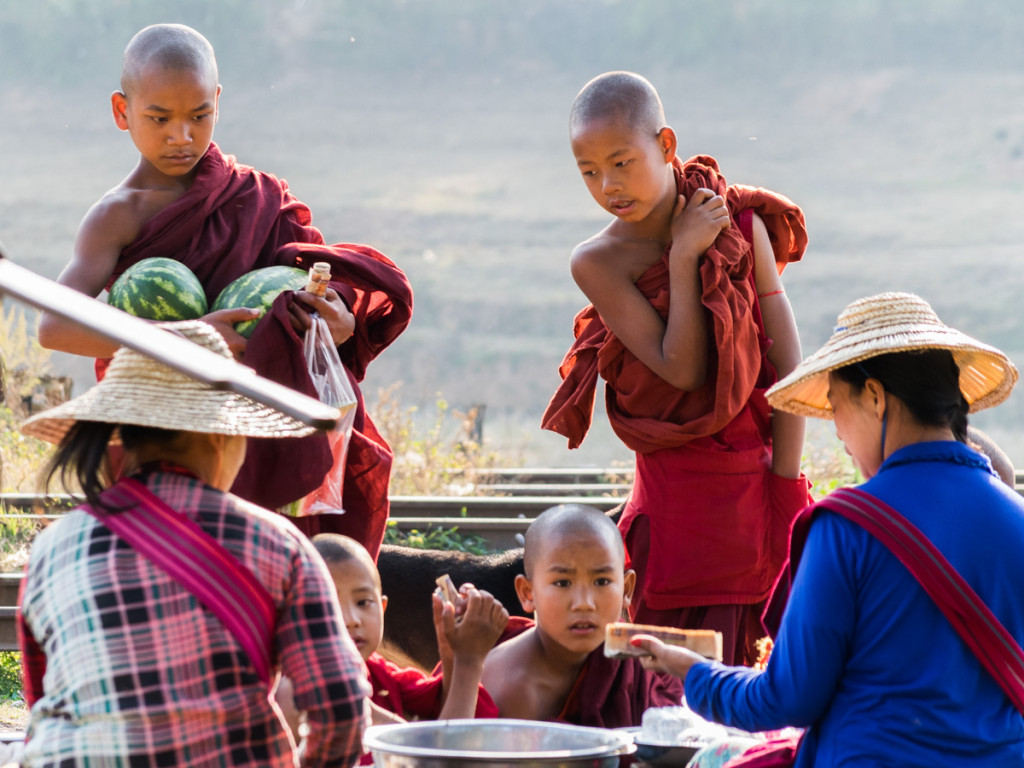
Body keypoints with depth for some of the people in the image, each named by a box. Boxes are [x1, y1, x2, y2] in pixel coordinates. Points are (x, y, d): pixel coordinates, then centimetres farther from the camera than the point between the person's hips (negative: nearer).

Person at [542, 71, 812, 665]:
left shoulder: (740, 224, -1)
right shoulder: (598, 263, -5)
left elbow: (789, 366, -2)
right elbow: (681, 369, -14)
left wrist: (784, 492, -6)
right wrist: (682, 258, -14)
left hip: (760, 477, 1)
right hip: (679, 490, -1)